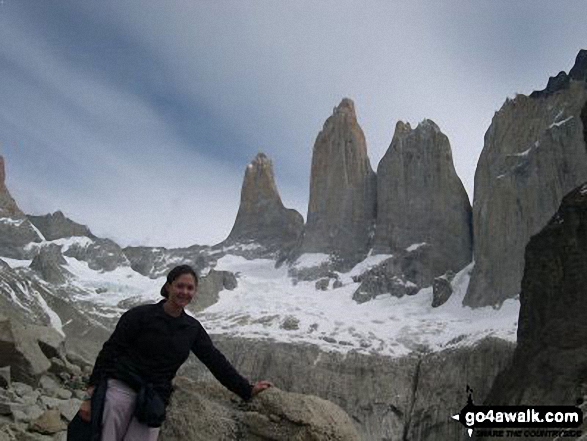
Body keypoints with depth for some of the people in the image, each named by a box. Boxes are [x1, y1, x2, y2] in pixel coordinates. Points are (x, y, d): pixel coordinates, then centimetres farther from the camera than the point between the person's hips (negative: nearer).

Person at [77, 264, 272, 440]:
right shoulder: (141, 315, -2)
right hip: (121, 388, -3)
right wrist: (91, 394, -10)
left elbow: (216, 361, 13)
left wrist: (247, 390, 10)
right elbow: (109, 351, -3)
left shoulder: (192, 329, 11)